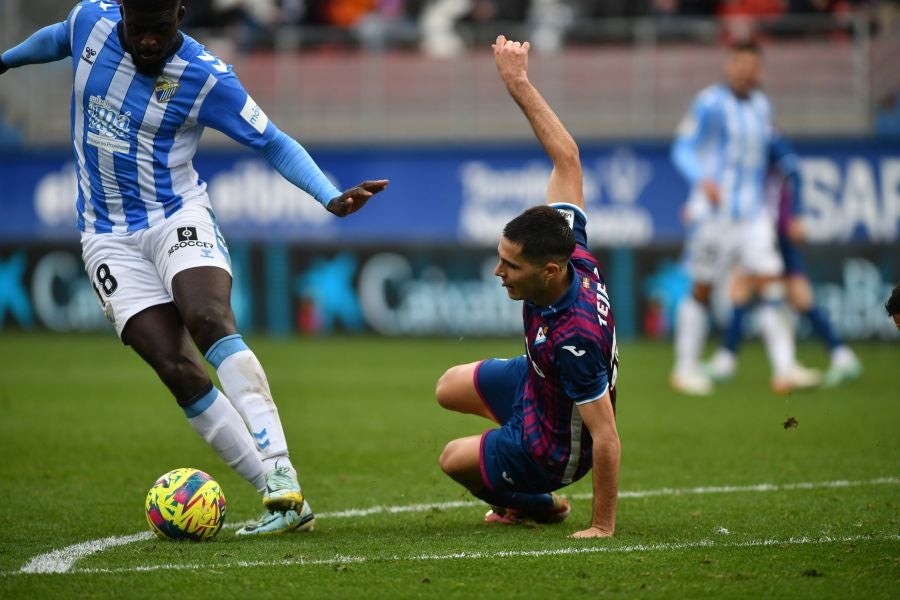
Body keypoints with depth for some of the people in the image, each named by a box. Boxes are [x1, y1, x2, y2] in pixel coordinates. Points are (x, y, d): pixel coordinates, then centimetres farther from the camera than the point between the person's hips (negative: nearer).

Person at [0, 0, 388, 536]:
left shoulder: (207, 78, -12)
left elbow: (273, 143, -5)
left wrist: (331, 197, -19)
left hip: (178, 217, -2)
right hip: (110, 238, 3)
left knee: (209, 321, -33)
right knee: (177, 368, -14)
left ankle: (280, 473, -41)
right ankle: (285, 502, -15)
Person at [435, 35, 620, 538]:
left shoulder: (575, 339, -45)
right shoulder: (572, 253, -25)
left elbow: (606, 436, -39)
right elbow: (567, 156, -15)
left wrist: (603, 527, -33)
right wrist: (519, 84, -15)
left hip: (554, 447, -8)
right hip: (534, 380, 8)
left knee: (455, 459, 16)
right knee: (451, 389, 29)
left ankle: (542, 505, 36)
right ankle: (523, 496, 43)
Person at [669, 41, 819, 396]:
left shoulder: (761, 106, 14)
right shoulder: (710, 104, -6)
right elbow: (683, 149, -9)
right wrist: (702, 180, -26)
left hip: (752, 210, 5)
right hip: (714, 209, -5)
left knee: (769, 280, -7)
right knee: (702, 288, 0)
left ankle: (783, 370, -12)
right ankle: (684, 370, 12)